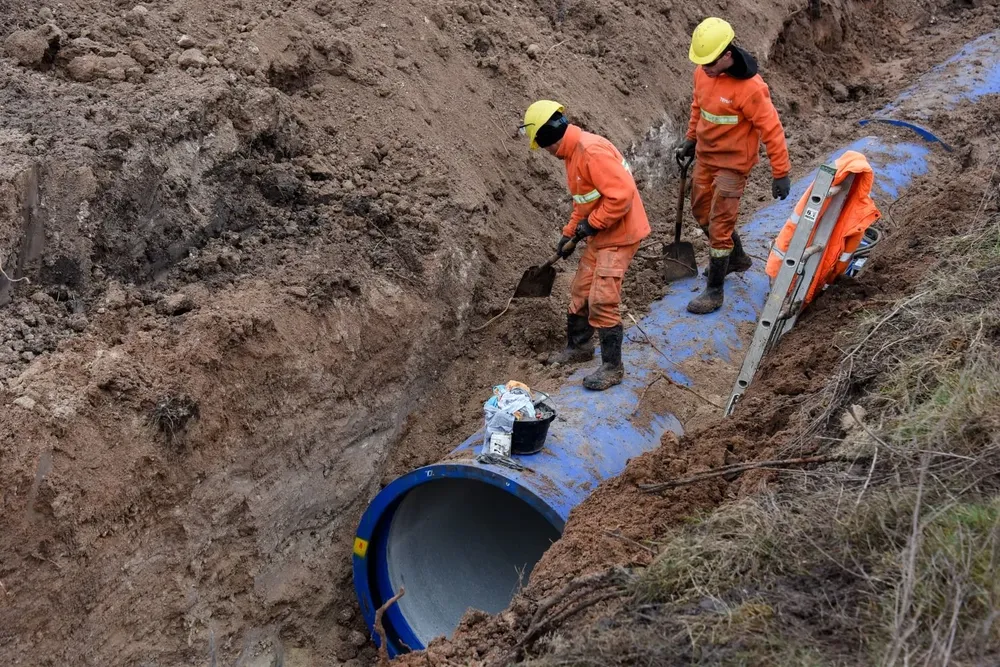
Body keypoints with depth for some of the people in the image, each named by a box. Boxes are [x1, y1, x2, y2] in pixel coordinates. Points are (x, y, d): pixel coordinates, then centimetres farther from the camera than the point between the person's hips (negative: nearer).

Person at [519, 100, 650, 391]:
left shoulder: (592, 151, -25)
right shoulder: (573, 152, 9)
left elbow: (622, 195, -30)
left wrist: (592, 224, -20)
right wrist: (570, 232, 15)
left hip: (619, 235, -10)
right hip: (600, 235, 10)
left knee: (602, 301, -11)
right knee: (581, 292, 18)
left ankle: (612, 367, 1)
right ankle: (578, 346, 37)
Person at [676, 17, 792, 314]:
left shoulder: (749, 87, -27)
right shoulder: (703, 72, -5)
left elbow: (771, 129, -22)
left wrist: (781, 173, -19)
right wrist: (690, 138, 22)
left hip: (732, 163, -8)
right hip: (705, 156, 8)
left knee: (719, 226, -5)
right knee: (701, 211, 21)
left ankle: (714, 291, 8)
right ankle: (737, 258, 44)